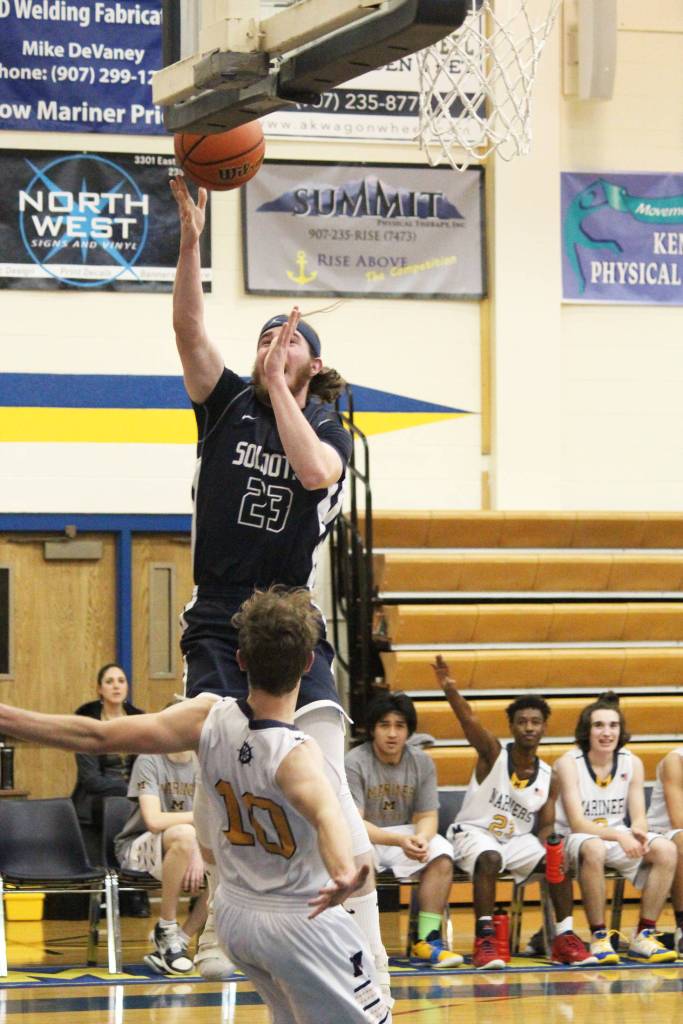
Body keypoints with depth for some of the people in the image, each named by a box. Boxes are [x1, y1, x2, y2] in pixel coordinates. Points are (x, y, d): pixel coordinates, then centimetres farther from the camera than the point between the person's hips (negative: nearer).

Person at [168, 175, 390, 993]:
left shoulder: (329, 430, 5)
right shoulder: (227, 405, 7)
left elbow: (315, 471, -19)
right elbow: (188, 327, -8)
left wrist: (279, 387, -14)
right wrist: (191, 234, -20)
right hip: (217, 624, 1)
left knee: (328, 781, -12)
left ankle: (363, 937, -14)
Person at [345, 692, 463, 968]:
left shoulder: (421, 762, 1)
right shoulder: (354, 763, -13)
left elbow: (427, 816, 0)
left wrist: (421, 838, -26)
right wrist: (399, 840, -33)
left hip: (405, 835, 4)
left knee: (441, 853, -24)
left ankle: (427, 941, -22)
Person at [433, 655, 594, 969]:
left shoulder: (548, 778, 2)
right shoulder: (494, 753, -10)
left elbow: (546, 826, 7)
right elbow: (469, 720, -29)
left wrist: (546, 846, -18)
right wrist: (451, 691, -49)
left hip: (517, 839, 5)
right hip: (474, 833, -5)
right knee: (490, 859, -36)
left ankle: (564, 936, -12)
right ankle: (484, 938, -38)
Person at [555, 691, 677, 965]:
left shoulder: (632, 763, 0)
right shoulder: (569, 763, -13)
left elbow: (639, 819, -1)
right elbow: (577, 823, -21)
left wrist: (636, 832, -27)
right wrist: (619, 836, -36)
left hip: (619, 837, 5)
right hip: (576, 839, -5)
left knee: (666, 850, -21)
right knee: (594, 849, -39)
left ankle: (643, 937, -16)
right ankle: (599, 939, -29)